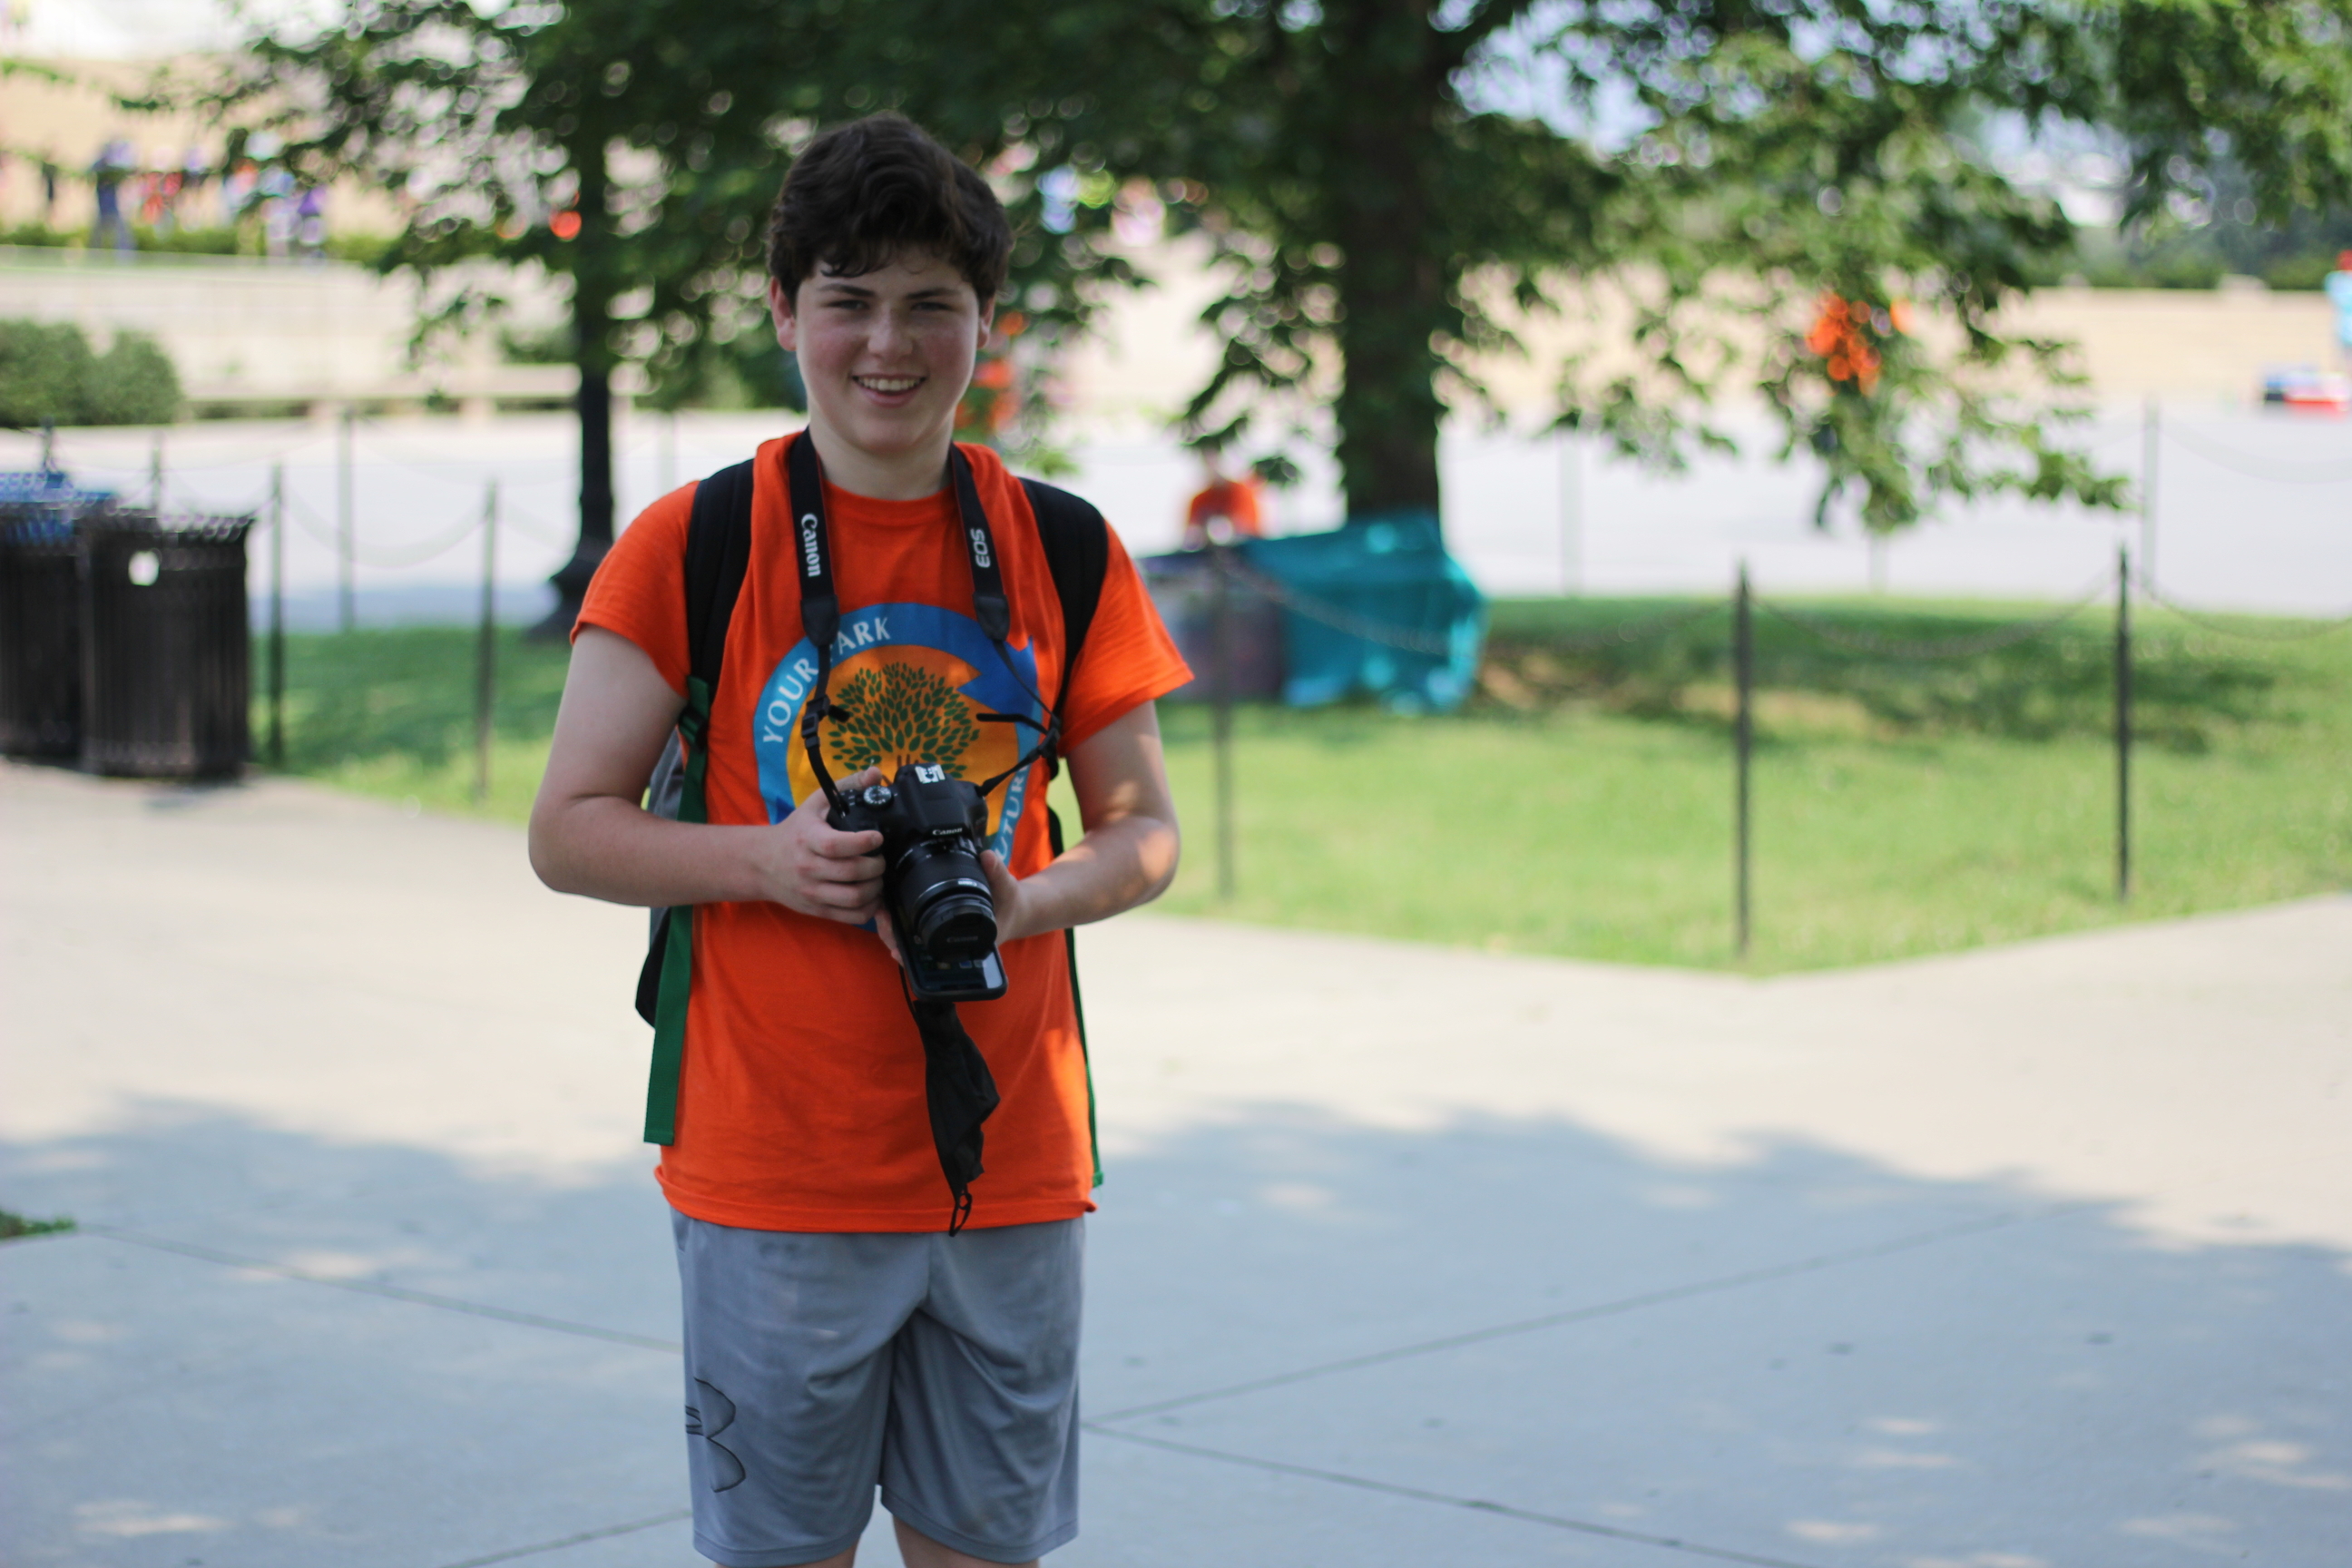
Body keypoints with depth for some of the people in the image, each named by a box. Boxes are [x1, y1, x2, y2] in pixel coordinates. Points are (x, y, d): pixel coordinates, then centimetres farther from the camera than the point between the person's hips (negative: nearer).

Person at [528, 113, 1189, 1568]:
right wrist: (767, 860, -18)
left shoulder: (1062, 553, 4)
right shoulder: (690, 545, -3)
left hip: (1013, 1162, 2)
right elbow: (568, 832, -1)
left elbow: (1145, 831, 9)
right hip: (772, 1166, -2)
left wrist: (1027, 901, -12)